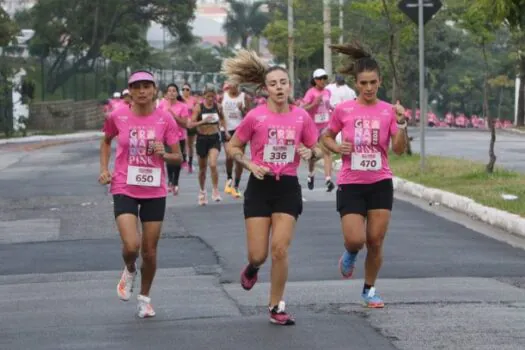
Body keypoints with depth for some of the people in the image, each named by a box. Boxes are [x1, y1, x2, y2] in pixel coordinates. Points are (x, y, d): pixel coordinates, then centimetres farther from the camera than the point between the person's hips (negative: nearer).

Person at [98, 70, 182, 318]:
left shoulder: (165, 119, -4)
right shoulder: (118, 117, -4)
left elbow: (178, 157, 2)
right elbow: (106, 141, 16)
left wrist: (163, 154, -19)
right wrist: (104, 169, 4)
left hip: (154, 191, 1)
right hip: (125, 189, -1)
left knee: (150, 250, 7)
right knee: (131, 245, -18)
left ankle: (144, 298, 29)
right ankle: (129, 271, 18)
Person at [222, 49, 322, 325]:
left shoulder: (302, 117, -1)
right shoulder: (255, 116, -7)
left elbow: (316, 149, 12)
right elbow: (232, 147, 4)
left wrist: (310, 153, -11)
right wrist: (250, 165, -12)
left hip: (288, 187, 1)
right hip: (260, 186, -1)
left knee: (280, 249, -7)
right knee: (258, 254, -2)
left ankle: (276, 307, 8)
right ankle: (252, 268, 37)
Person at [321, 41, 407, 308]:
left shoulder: (389, 111, -2)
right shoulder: (343, 110, -3)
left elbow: (399, 149, -8)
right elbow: (326, 137, 12)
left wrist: (401, 124, -23)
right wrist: (337, 148, -9)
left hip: (380, 184, 1)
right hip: (350, 184, -1)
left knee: (376, 242, 3)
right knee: (355, 240, -11)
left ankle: (369, 289, 22)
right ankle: (350, 255, 26)